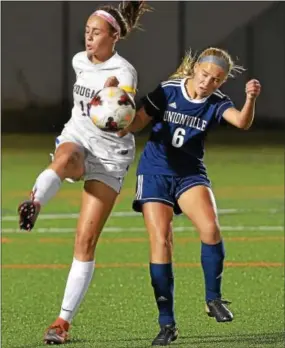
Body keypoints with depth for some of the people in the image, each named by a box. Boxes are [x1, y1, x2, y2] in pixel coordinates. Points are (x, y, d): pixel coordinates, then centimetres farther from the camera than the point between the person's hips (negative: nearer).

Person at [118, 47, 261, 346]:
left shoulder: (216, 104, -5)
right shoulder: (167, 92, -7)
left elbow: (242, 122, -25)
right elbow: (137, 122, 2)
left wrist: (250, 99, -44)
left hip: (190, 174, 1)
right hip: (155, 173, -1)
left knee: (210, 228, -25)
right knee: (161, 242, -10)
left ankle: (213, 298, -6)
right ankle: (167, 324, -4)